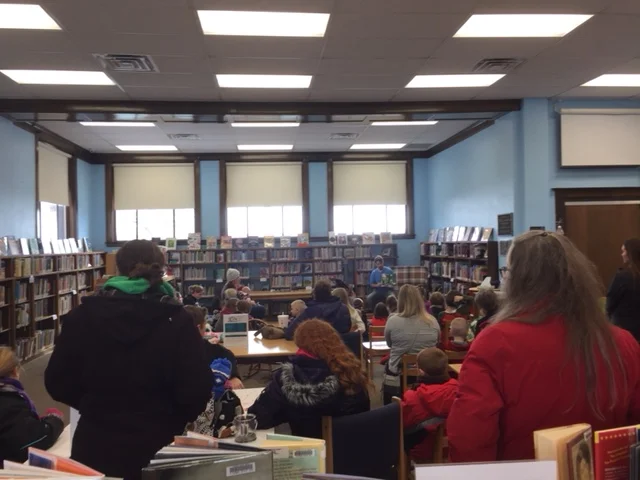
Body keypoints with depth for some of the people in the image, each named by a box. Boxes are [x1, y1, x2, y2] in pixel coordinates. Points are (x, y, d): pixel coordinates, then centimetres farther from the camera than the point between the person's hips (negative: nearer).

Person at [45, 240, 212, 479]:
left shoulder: (83, 315, -7)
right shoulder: (176, 319, -14)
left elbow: (57, 383, 0)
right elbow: (196, 392, -14)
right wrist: (169, 420, 5)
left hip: (95, 447, 2)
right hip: (156, 449, -2)